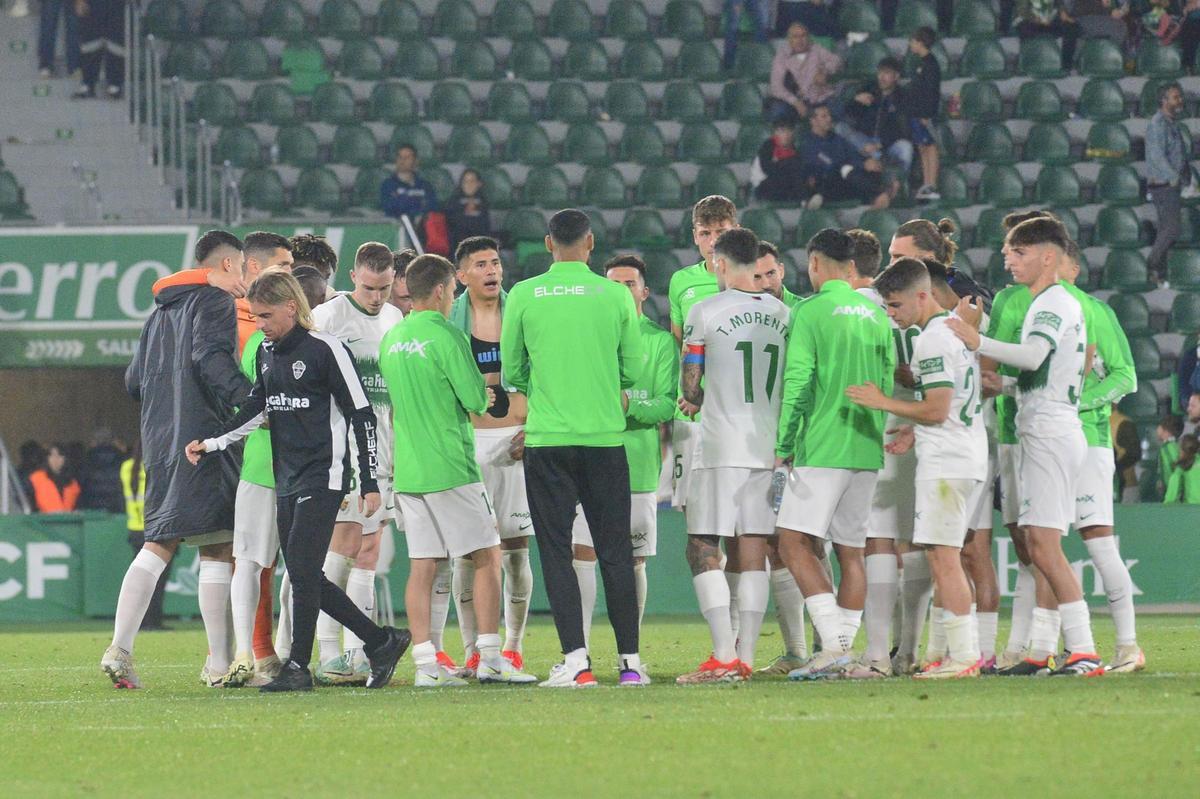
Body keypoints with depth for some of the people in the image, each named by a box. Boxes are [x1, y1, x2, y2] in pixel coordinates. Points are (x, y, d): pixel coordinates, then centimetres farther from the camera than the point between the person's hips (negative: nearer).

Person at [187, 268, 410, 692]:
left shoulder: (325, 349, -11)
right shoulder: (267, 352, 11)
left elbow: (362, 415, -9)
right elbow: (255, 408, 20)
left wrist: (370, 484, -11)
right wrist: (211, 445, 7)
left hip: (324, 475, -8)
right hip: (287, 478, 8)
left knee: (303, 571, -12)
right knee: (305, 578, 5)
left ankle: (298, 667, -5)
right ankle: (382, 641, 16)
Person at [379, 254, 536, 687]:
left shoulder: (391, 339, 11)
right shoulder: (446, 335, -11)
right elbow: (475, 400, -13)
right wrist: (481, 397, 11)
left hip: (407, 469, 6)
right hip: (450, 468, -6)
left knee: (422, 566, 4)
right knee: (487, 557, 2)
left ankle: (426, 664, 0)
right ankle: (490, 659, -1)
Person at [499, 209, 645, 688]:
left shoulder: (523, 296, -2)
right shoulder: (615, 295, -1)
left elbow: (511, 374, 6)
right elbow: (634, 370, 5)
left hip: (547, 438, -1)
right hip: (605, 437, 1)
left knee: (556, 551, 2)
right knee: (615, 552, 7)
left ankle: (575, 659, -8)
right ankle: (630, 659, 7)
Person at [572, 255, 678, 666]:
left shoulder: (661, 342, 6)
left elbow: (668, 404, -3)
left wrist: (629, 406, -18)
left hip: (639, 462, -1)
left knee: (633, 561, 3)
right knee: (581, 553, -8)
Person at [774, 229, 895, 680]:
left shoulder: (811, 311, -7)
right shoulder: (877, 315, 12)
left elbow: (797, 384, -11)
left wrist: (783, 447, -6)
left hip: (822, 449, -7)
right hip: (867, 453, 7)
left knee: (795, 544, -7)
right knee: (851, 553, 10)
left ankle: (834, 642, -20)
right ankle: (842, 650, 9)